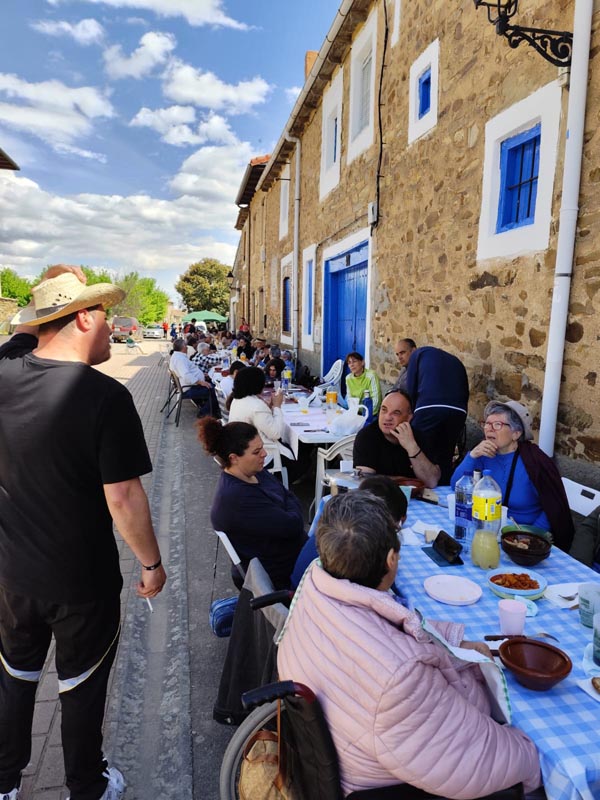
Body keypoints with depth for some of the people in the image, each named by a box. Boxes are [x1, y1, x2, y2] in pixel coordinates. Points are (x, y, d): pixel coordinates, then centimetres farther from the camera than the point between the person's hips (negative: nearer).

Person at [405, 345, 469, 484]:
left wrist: (414, 412, 23)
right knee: (445, 458, 15)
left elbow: (411, 389, 9)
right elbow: (465, 391, 23)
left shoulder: (419, 353, 18)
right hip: (458, 412, 4)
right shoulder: (456, 361, 31)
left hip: (428, 409, -4)